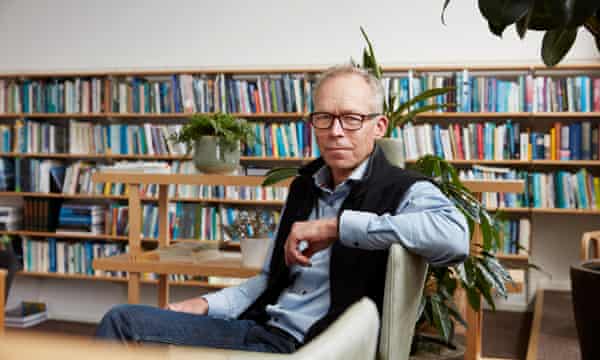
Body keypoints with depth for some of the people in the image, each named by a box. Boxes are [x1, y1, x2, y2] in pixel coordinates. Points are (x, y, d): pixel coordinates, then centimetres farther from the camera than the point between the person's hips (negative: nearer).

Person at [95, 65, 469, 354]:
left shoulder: (404, 191, -9)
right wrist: (206, 305, 5)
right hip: (261, 329, 7)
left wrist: (336, 226, -28)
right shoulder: (305, 184, 13)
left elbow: (455, 236, -32)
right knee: (124, 320, -4)